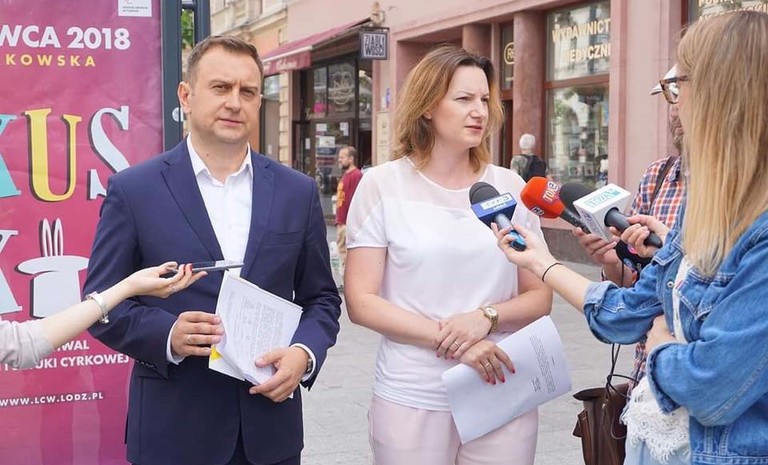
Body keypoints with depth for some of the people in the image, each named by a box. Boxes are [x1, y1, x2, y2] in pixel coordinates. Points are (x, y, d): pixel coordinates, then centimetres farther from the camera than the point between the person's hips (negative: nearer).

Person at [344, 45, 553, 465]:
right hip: (412, 399, -2)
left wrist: (486, 317, -14)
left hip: (503, 397, 2)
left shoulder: (511, 188, 4)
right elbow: (361, 302, -7)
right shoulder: (382, 186, -3)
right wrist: (448, 339, -17)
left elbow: (540, 297, 6)